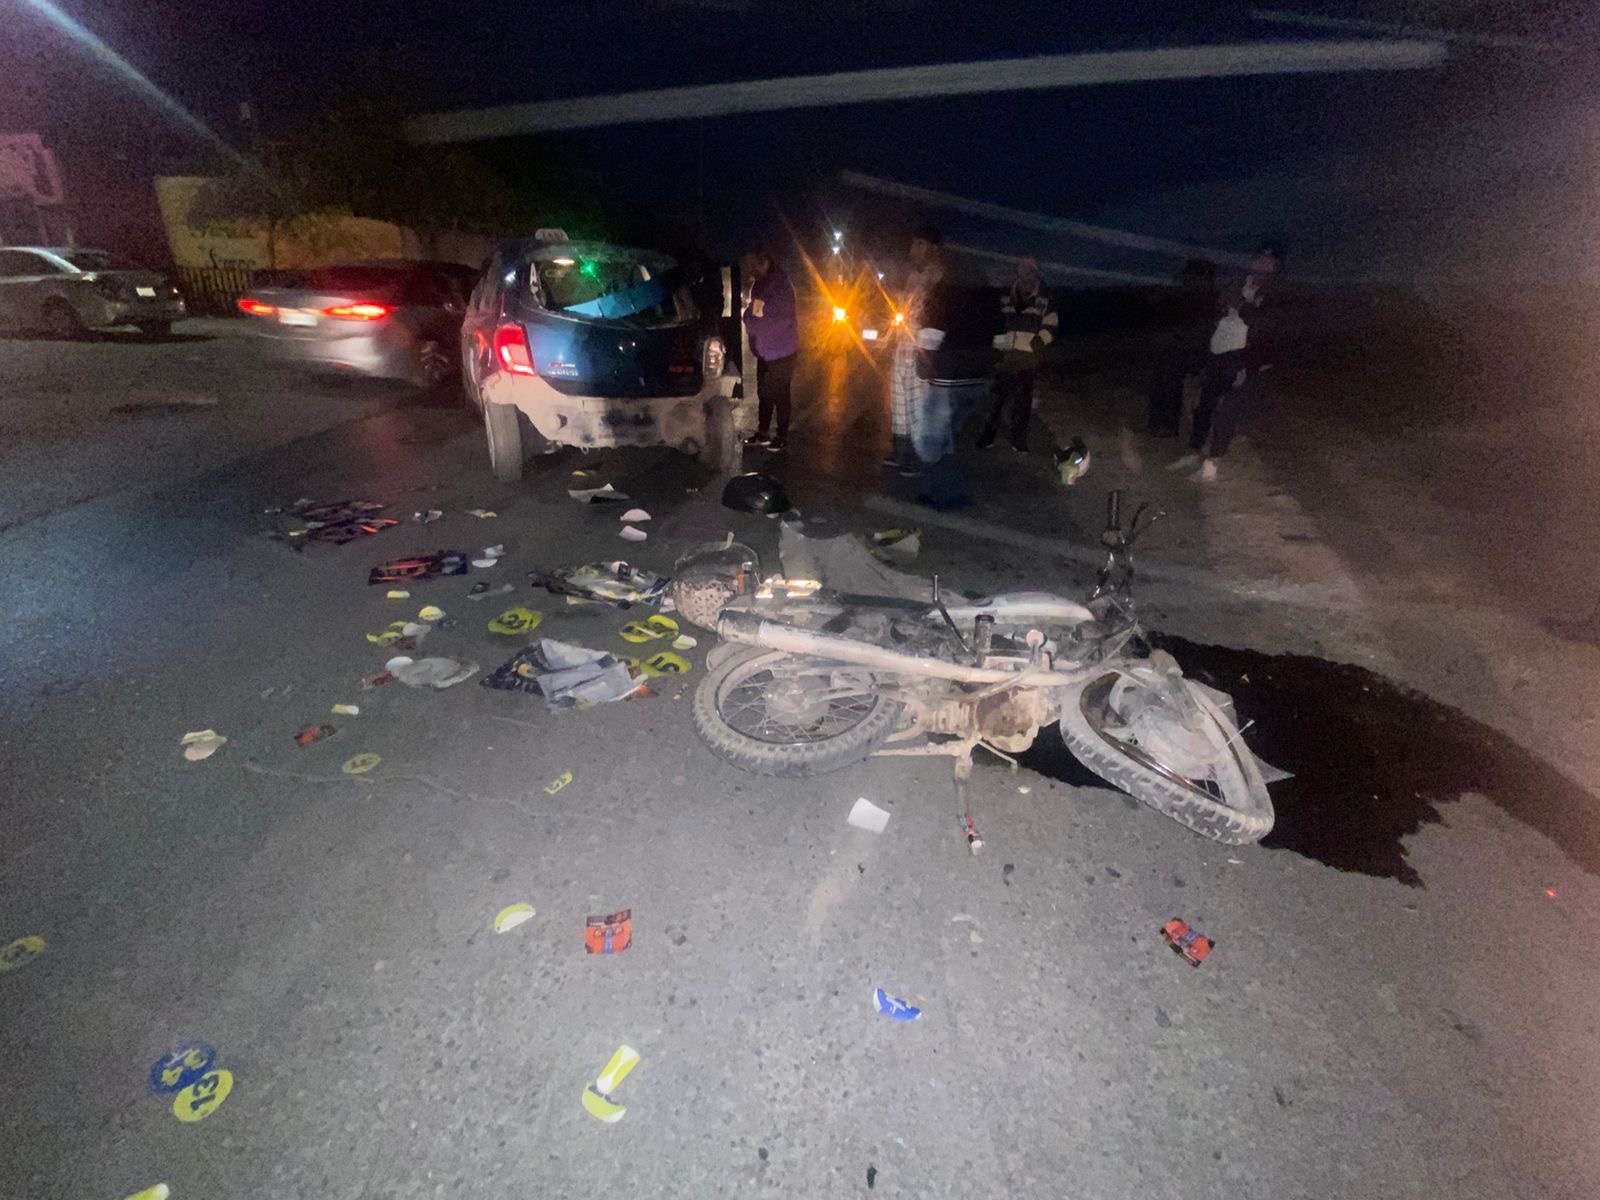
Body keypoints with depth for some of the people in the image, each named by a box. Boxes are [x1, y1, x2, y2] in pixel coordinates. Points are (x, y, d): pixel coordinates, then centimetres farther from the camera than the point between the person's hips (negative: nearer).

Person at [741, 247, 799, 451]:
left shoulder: (781, 285, -19)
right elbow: (751, 314, 13)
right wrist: (750, 317, -9)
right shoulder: (759, 285, 8)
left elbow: (779, 321, -22)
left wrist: (753, 321, -12)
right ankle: (762, 432, 25)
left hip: (781, 351, -8)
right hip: (764, 350, 8)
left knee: (779, 394, 1)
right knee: (763, 393, 14)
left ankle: (782, 436, 12)